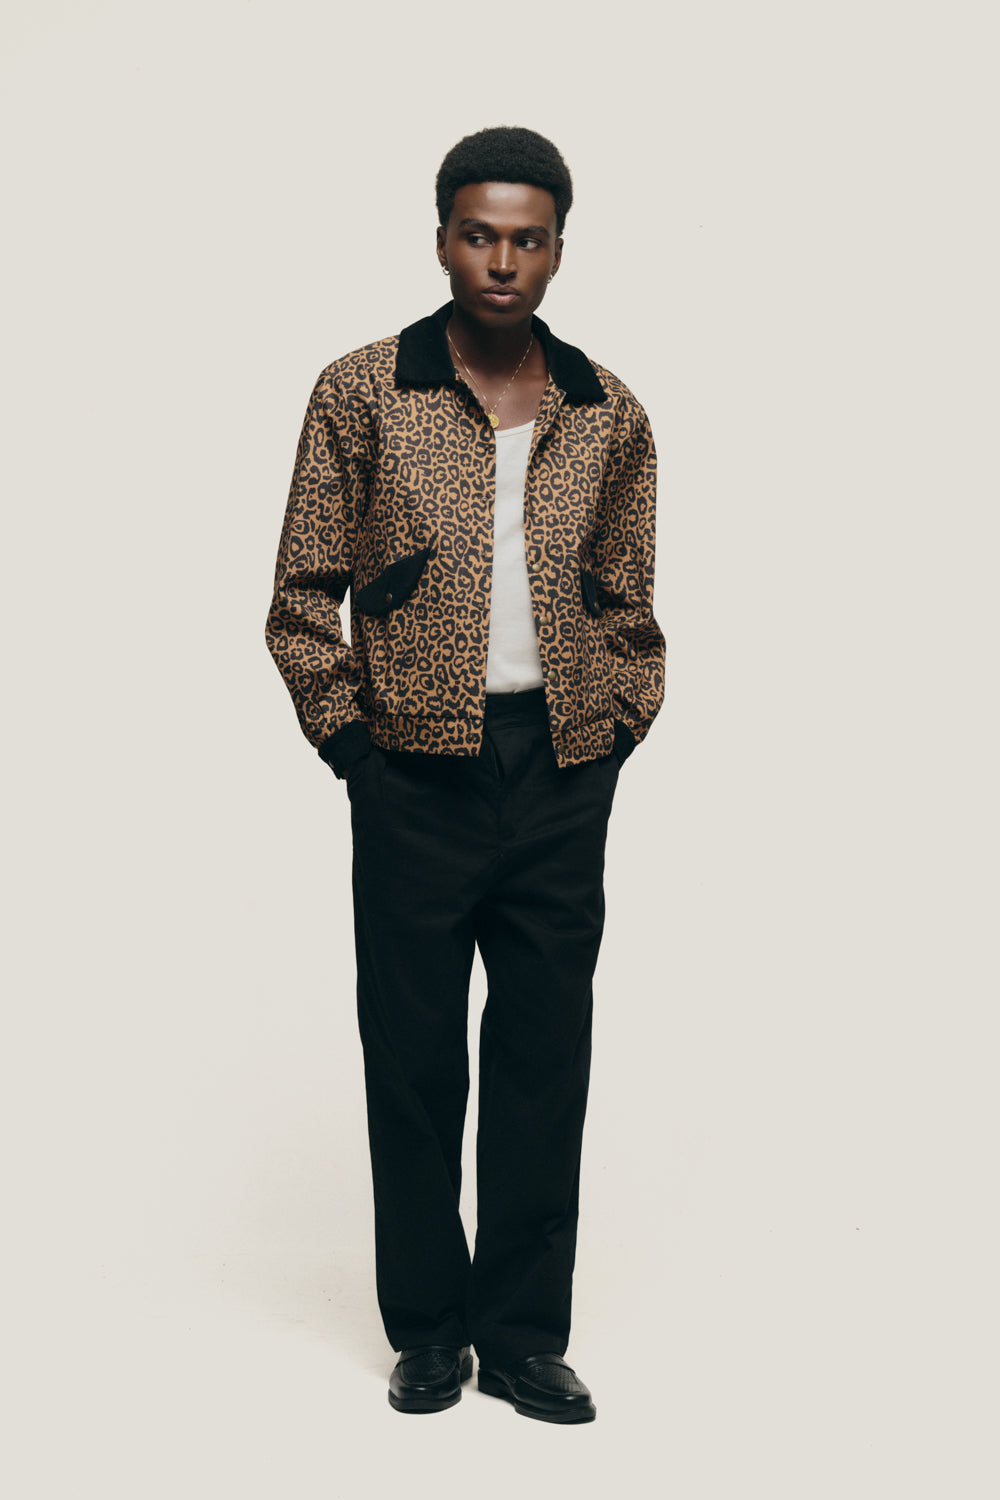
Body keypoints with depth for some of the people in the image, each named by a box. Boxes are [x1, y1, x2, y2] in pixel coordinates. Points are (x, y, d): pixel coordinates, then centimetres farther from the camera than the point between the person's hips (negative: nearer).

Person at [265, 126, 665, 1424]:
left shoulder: (611, 417, 7)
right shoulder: (360, 395, -1)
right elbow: (303, 596, 1)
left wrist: (618, 732, 3)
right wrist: (348, 737, -4)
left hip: (564, 781, 2)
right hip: (416, 775, -2)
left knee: (546, 1060, 7)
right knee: (414, 1059, 7)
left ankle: (525, 1333, 20)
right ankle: (429, 1328, 22)